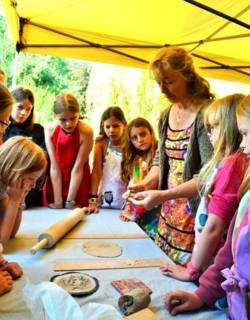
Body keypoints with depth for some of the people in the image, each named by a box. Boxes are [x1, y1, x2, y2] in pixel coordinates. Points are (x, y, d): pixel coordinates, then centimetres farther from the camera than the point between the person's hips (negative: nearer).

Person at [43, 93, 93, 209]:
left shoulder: (86, 132, -23)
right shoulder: (50, 129, -16)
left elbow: (77, 168, -19)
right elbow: (55, 166, -15)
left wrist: (70, 201, -15)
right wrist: (58, 200, -14)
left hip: (78, 186, -2)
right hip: (55, 184, 2)